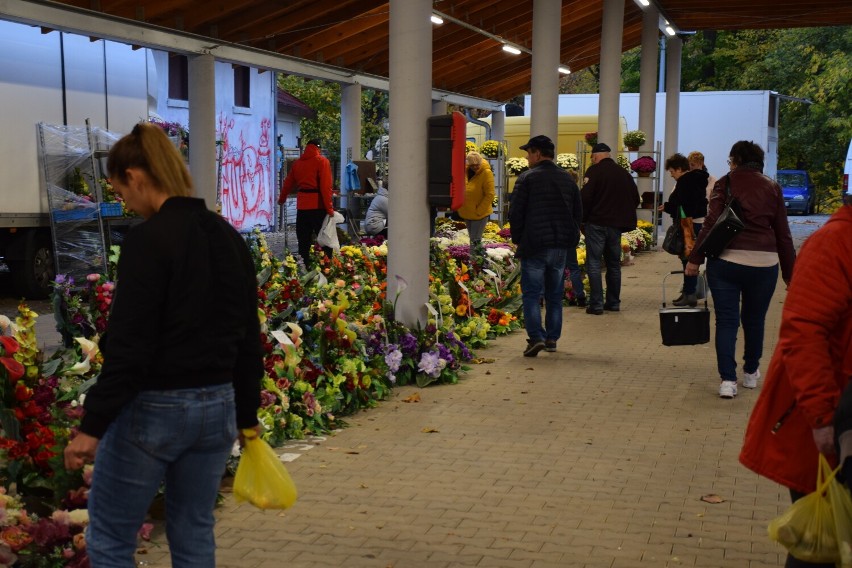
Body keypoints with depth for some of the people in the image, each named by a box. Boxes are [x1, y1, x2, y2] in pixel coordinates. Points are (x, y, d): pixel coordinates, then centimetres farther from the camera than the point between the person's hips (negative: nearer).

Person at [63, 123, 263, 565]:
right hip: (216, 407, 7)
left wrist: (93, 425, -16)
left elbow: (129, 345, -21)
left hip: (153, 409, -7)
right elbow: (248, 338, 12)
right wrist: (247, 416, 19)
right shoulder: (229, 237, 7)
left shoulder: (147, 239, -16)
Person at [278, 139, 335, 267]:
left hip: (302, 206, 5)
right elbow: (326, 186, -14)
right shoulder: (322, 161, -5)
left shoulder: (297, 163, 11)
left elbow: (288, 183, 19)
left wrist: (282, 198, 36)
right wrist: (329, 208, -14)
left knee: (303, 242, 11)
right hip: (318, 206, -5)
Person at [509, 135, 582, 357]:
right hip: (561, 246, 5)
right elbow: (578, 212, 15)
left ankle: (536, 337, -16)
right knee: (555, 295, 13)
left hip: (534, 245, -5)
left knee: (531, 294, -3)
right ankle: (552, 338, 16)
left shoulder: (527, 178, -6)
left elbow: (515, 213, -8)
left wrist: (517, 239, 4)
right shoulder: (567, 178, 12)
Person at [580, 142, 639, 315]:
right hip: (616, 225, 6)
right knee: (614, 265, 14)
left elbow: (585, 197, -15)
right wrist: (622, 215, 17)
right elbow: (635, 199, 14)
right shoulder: (624, 173, 11)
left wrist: (582, 219, -3)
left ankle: (596, 304, -10)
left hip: (596, 224, -6)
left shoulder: (594, 171, -8)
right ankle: (613, 302, 18)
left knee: (594, 264, -4)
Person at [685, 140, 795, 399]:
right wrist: (790, 273, 13)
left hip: (726, 261, -2)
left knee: (726, 321, 3)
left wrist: (695, 259, -3)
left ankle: (727, 379, -5)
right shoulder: (772, 188, 9)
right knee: (754, 320, 18)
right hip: (763, 262, 2)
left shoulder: (725, 184, 2)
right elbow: (783, 234, 8)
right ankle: (751, 373, 33)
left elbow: (710, 224, -7)